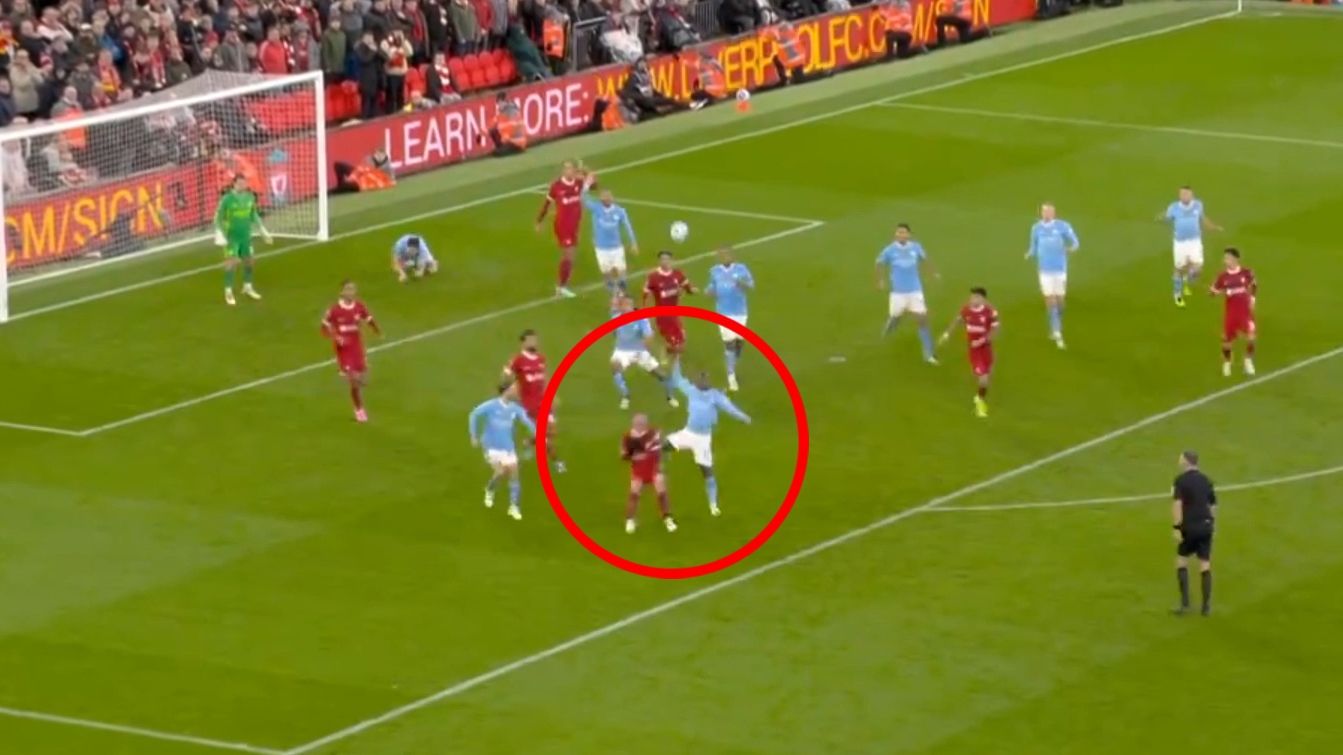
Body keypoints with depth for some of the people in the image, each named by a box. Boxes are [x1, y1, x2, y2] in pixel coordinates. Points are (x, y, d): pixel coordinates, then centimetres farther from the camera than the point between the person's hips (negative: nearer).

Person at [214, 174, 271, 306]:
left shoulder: (250, 197, 2)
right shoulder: (227, 199, -14)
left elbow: (254, 216, 16)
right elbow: (218, 217, -10)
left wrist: (263, 232, 17)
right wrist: (220, 235, -18)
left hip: (246, 235, 5)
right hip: (231, 237, -5)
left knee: (249, 260, 12)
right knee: (231, 262, -8)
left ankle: (247, 287, 31)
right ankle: (228, 292, 1)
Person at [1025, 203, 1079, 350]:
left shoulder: (1063, 226, -3)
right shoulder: (1036, 228, 3)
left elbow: (1075, 242, 0)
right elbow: (1034, 248, 11)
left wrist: (1072, 248, -23)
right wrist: (1030, 254, -11)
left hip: (1060, 268, 0)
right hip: (1045, 269, 0)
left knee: (1059, 300, 6)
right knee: (1050, 300, -7)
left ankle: (1057, 330, 28)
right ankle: (1056, 333, -7)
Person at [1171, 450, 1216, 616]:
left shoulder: (1181, 480, -7)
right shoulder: (1206, 480, 10)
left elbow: (1177, 504, -17)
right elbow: (1213, 505, 14)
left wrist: (1177, 528, -17)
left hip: (1189, 527, -4)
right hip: (1206, 525, 4)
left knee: (1181, 561, 10)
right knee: (1205, 564, 7)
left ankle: (1185, 603, 2)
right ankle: (1206, 606, 6)